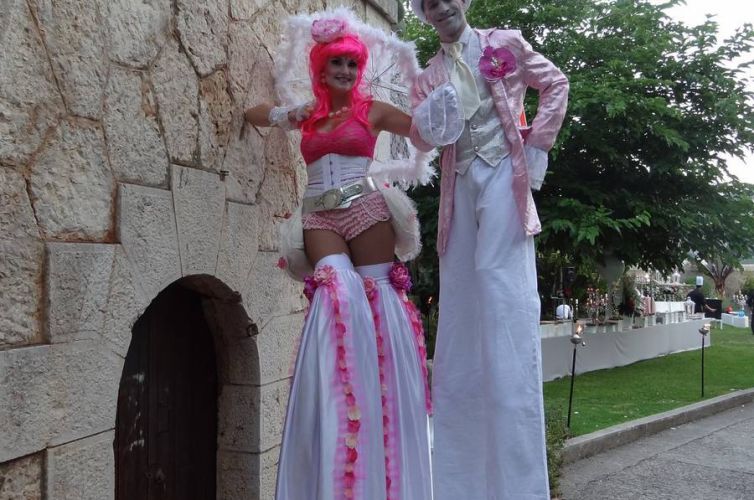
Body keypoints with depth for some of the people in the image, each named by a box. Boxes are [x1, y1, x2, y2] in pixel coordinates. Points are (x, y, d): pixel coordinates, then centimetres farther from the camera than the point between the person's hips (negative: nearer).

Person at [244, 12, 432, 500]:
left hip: (365, 211, -1)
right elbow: (255, 113, 28)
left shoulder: (372, 109, 9)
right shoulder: (308, 114, 18)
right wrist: (288, 113, 10)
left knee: (375, 294, -6)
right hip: (320, 218, 1)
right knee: (338, 289, -20)